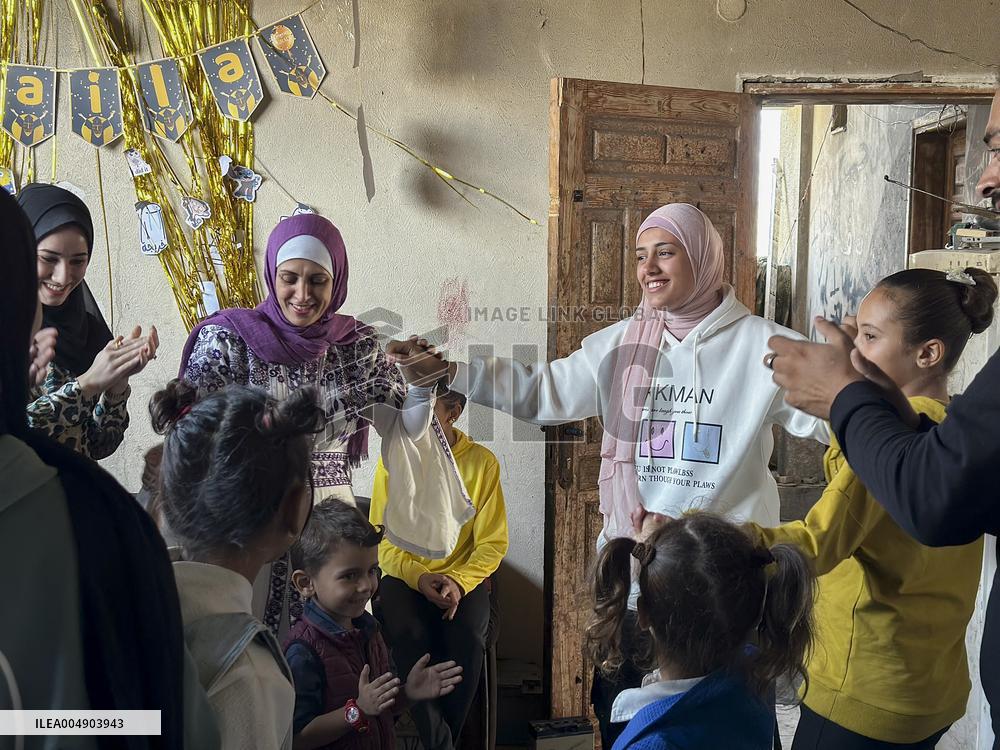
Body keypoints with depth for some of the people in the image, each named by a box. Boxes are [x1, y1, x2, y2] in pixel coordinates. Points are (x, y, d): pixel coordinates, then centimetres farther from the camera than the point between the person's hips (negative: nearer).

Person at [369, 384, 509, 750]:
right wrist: (419, 576, -15)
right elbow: (383, 540, 2)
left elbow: (492, 542, -1)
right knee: (408, 636, -27)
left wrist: (459, 581, -17)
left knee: (468, 639, -25)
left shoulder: (482, 462, -2)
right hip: (405, 576, 0)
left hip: (464, 577, 0)